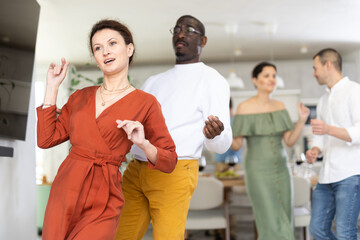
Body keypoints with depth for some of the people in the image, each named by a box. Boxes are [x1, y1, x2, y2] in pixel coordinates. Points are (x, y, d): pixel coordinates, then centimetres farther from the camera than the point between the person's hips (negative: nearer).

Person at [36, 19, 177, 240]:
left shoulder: (145, 103, -2)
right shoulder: (80, 97, 11)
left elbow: (169, 162, 0)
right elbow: (46, 139, 5)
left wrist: (143, 143, -19)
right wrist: (52, 87, 6)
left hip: (103, 204, -4)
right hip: (65, 191, 4)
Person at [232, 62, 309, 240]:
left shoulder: (279, 106, 6)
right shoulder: (244, 107, -10)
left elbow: (290, 141, 5)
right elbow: (237, 144, -10)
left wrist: (302, 120, -9)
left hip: (281, 169, 6)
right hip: (258, 172, -6)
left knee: (284, 224, 7)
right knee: (274, 225, -11)